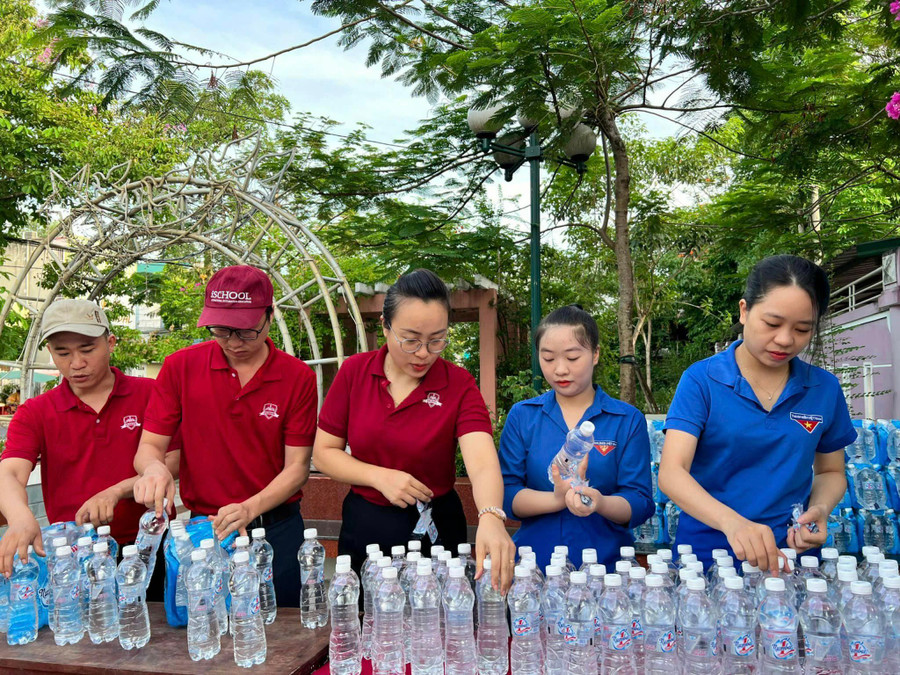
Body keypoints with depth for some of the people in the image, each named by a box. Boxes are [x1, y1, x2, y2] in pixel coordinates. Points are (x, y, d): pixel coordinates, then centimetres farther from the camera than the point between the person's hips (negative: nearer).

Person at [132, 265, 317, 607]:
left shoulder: (298, 377, -7)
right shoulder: (180, 367, -4)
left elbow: (297, 466, -7)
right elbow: (149, 446, 0)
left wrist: (250, 508, -22)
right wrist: (154, 467, -24)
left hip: (278, 532, 0)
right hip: (203, 528, 1)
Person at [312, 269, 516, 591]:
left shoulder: (460, 386, -14)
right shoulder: (354, 372, -8)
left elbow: (483, 463, -27)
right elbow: (323, 453, -4)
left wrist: (491, 517, -47)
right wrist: (380, 477, -19)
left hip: (434, 530, -1)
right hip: (364, 528, 2)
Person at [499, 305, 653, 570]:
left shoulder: (629, 420, 5)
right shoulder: (521, 416, 8)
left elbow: (640, 504, 0)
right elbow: (505, 495, 1)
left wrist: (600, 504, -20)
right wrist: (556, 500, -16)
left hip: (606, 561, 0)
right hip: (535, 563, 1)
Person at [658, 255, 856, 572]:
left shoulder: (826, 389, 4)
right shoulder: (701, 380, -6)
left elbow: (831, 471, 18)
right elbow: (671, 472, -14)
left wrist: (819, 509, -4)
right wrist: (732, 522, -31)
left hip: (789, 556, 3)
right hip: (707, 555, -2)